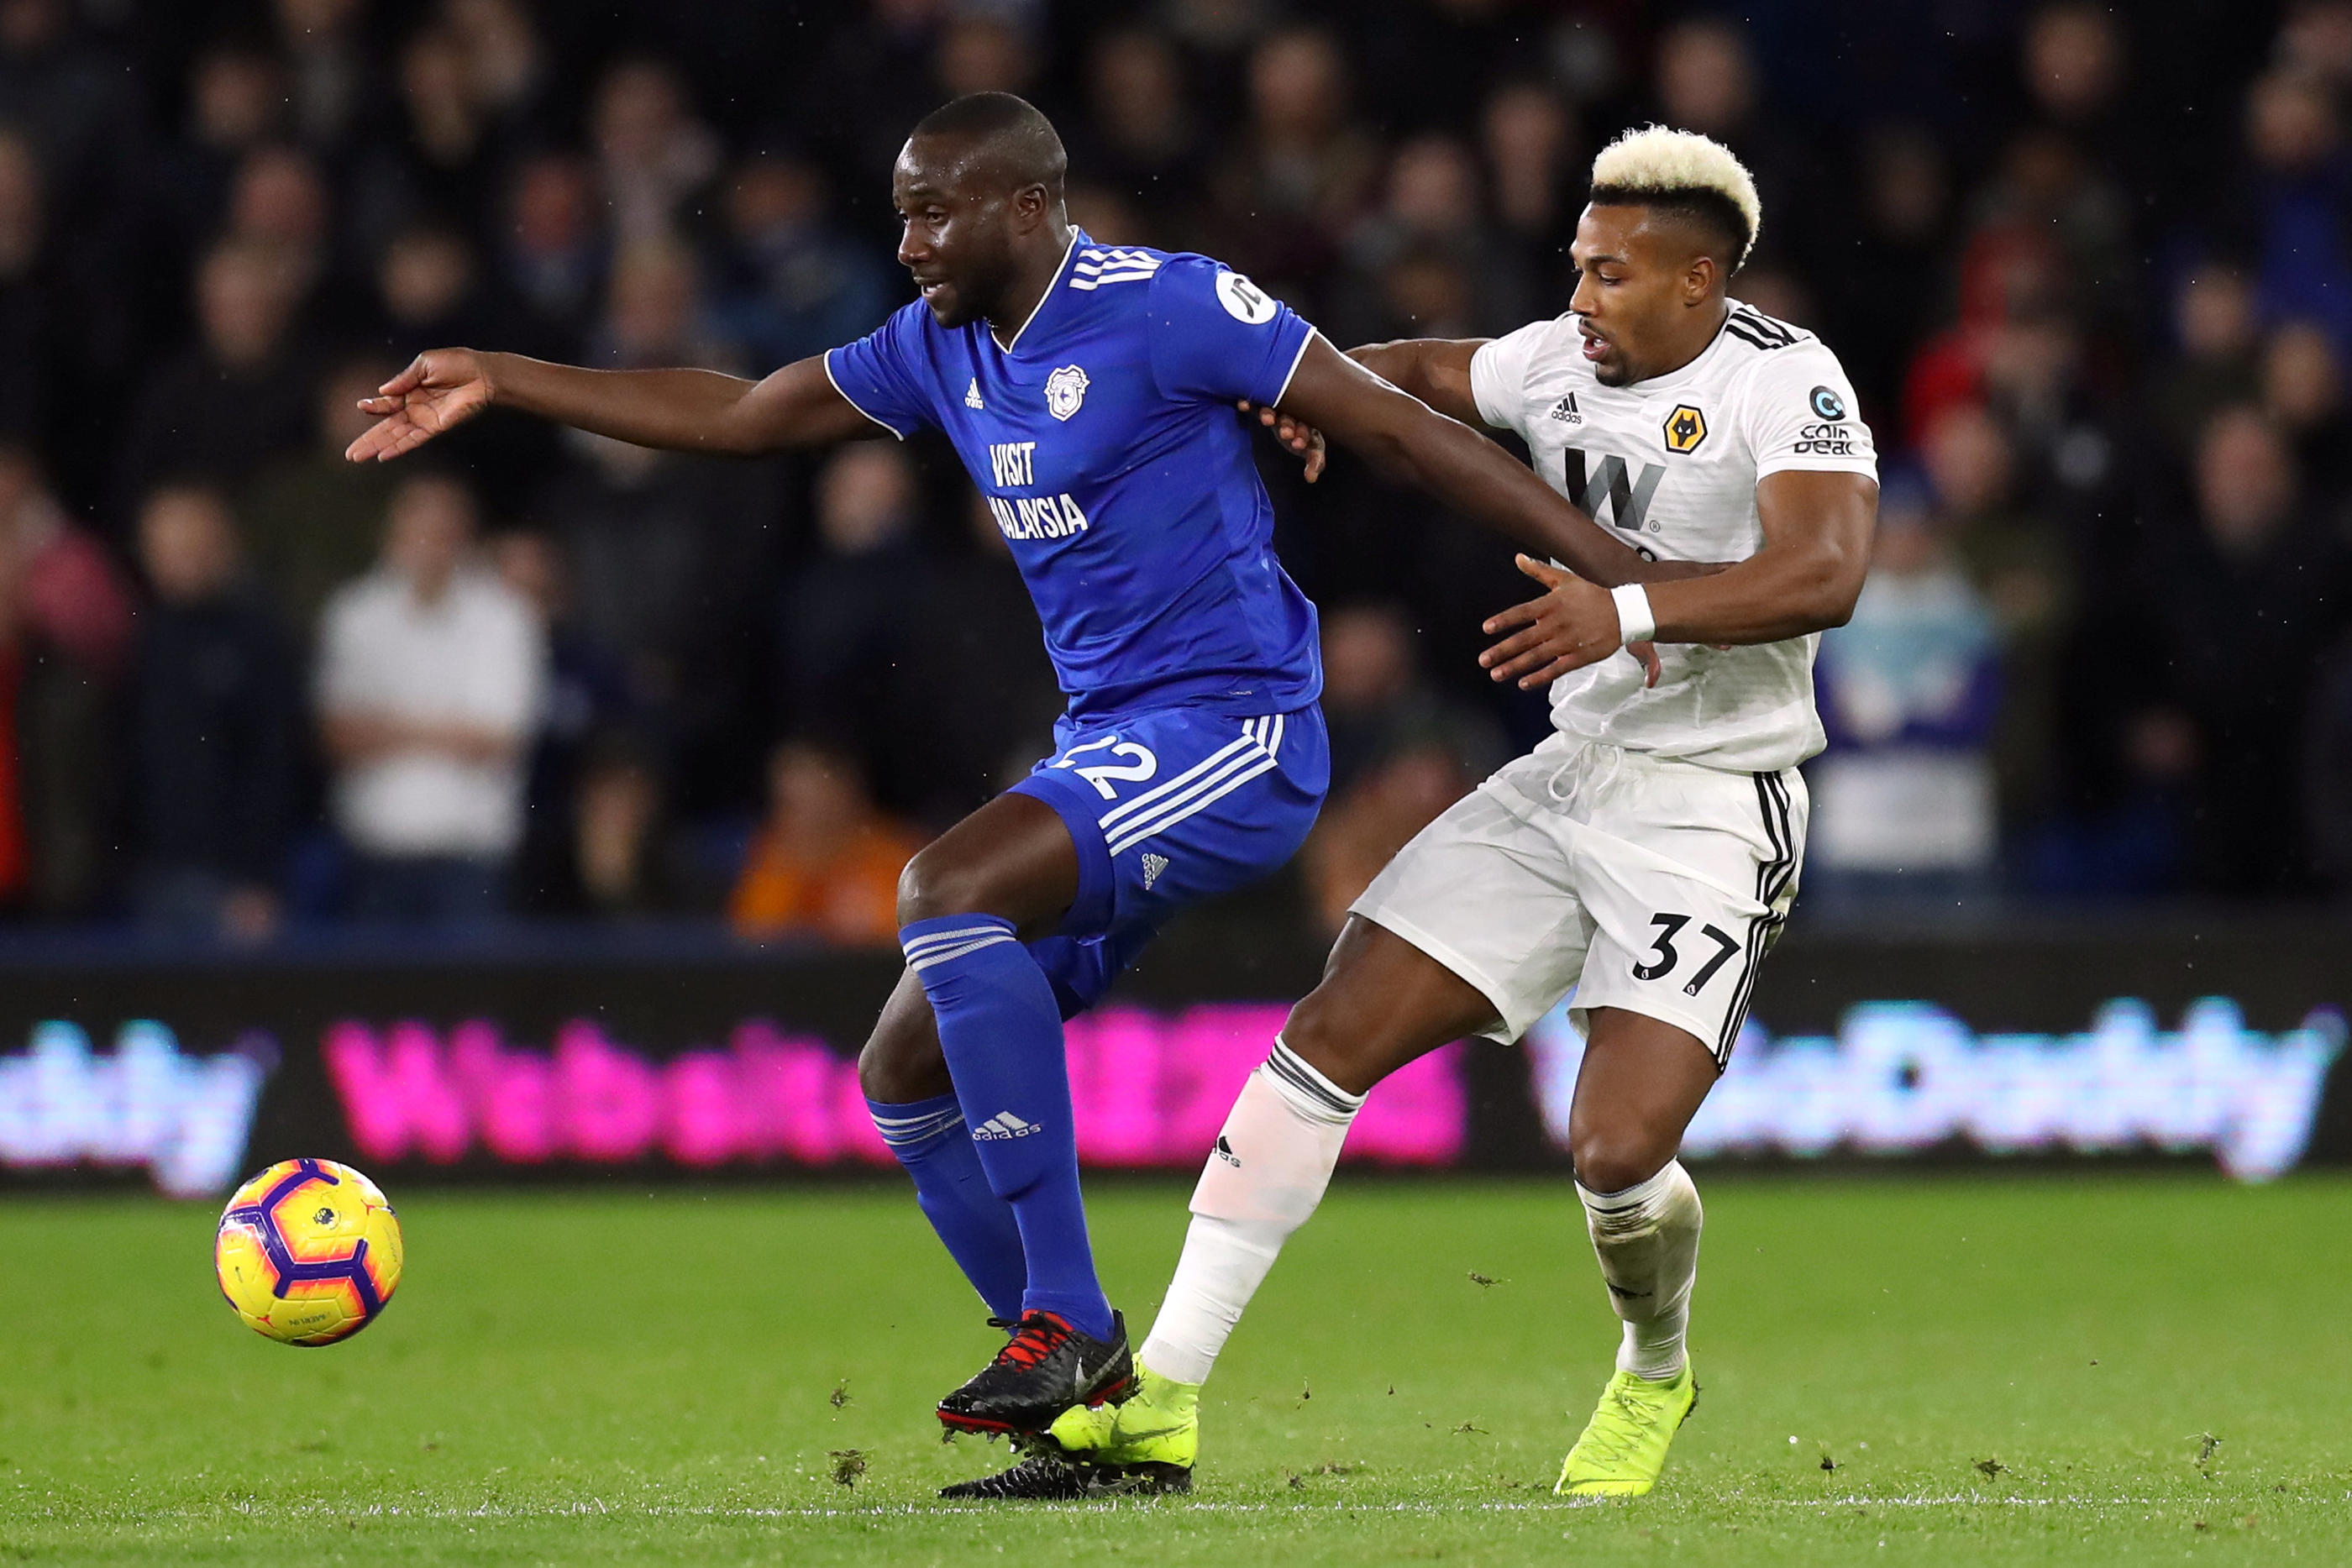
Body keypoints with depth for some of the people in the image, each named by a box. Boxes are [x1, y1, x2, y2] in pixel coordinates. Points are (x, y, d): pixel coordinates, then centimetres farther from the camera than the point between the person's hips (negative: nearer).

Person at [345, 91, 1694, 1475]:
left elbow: (1397, 430, -11)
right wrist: (497, 381, 20)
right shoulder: (939, 348, 11)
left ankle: (1068, 1323, -23)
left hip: (1234, 737, -9)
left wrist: (1617, 570, -14)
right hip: (1108, 744, 9)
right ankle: (1102, 1408, 13)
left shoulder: (1165, 308, -13)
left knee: (948, 891, -29)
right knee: (906, 1072, 4)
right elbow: (737, 417, 22)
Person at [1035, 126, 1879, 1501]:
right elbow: (1431, 374, 29)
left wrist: (1631, 612, -41)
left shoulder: (1785, 384, -13)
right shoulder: (1563, 365, 7)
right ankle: (1159, 1406, -2)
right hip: (1567, 778, 7)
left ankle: (1656, 1377, 18)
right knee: (1332, 1038, -4)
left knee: (1619, 1151, -19)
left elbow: (1826, 575, -29)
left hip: (1709, 811, -7)